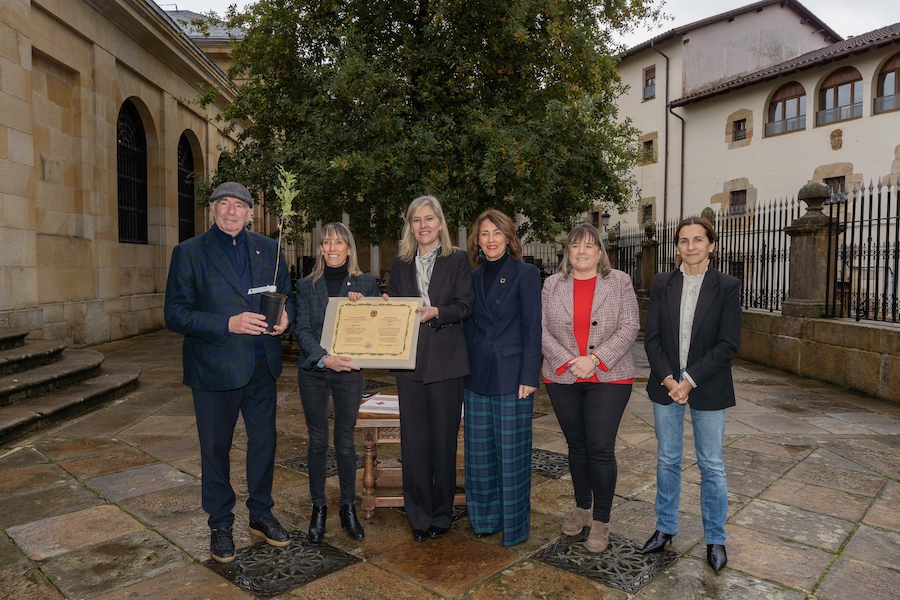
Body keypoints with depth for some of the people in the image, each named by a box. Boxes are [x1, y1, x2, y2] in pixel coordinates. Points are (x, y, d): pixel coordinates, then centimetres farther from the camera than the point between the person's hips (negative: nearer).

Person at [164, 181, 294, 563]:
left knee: (264, 441, 15)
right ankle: (220, 525, 31)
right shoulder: (189, 253, -5)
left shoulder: (268, 249, 6)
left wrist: (285, 316, -10)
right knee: (216, 448, 11)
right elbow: (175, 315, -11)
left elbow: (287, 295, 13)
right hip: (215, 368, -3)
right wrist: (228, 324, -23)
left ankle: (261, 514, 35)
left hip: (262, 365, 4)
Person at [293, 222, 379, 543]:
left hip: (349, 371, -1)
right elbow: (302, 330, -3)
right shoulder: (306, 286, 3)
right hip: (312, 372, 1)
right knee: (317, 441, 8)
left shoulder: (366, 283, 3)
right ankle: (318, 507, 24)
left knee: (345, 441, 6)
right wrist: (324, 358, -18)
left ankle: (348, 507, 23)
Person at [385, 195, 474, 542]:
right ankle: (418, 516, 18)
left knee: (444, 438, 5)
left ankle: (441, 514, 21)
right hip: (409, 360, 3)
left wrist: (435, 312, -19)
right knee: (413, 439, 4)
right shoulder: (400, 263, 14)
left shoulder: (457, 260, 4)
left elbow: (465, 306, -3)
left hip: (445, 361, -2)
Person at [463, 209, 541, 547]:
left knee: (511, 452, 4)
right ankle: (485, 517, 29)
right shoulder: (474, 277, 11)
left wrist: (529, 376, -13)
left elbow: (532, 327, -8)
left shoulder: (525, 274, -4)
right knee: (480, 451, 12)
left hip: (512, 376, -5)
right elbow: (469, 326, 14)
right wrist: (465, 370, 9)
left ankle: (514, 524, 20)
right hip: (477, 377, 5)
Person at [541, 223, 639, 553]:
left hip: (609, 378, -2)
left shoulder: (620, 282, 1)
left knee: (601, 449, -4)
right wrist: (567, 361, -12)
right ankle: (582, 507, 33)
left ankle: (601, 520, 14)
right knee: (576, 446, 14)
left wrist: (595, 360, -15)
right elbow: (542, 329, 1)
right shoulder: (551, 284, 6)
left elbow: (629, 328, -6)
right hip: (562, 378, 2)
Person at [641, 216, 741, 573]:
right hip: (666, 384, 2)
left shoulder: (727, 287, -5)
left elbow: (728, 344, -10)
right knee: (667, 460, 13)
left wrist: (690, 380, -16)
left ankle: (715, 539, 26)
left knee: (711, 465, 9)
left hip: (707, 388, -2)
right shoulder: (662, 284, 2)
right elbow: (652, 337, -1)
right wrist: (667, 379, -13)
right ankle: (665, 527, 30)